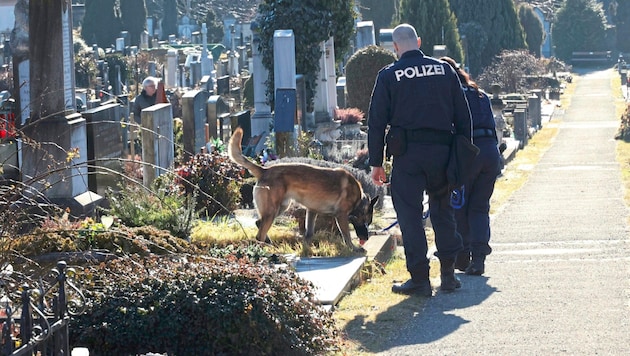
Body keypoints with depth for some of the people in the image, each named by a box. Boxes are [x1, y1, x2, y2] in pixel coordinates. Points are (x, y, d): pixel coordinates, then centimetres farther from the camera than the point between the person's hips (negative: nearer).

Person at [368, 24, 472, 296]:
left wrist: (376, 163, 4)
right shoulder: (444, 70, 8)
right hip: (442, 149, 3)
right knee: (443, 211, 15)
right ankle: (448, 273, 14)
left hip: (407, 153, -3)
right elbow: (463, 116, 9)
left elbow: (377, 122, 0)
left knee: (409, 214, 1)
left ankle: (419, 279, -3)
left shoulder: (388, 76, 0)